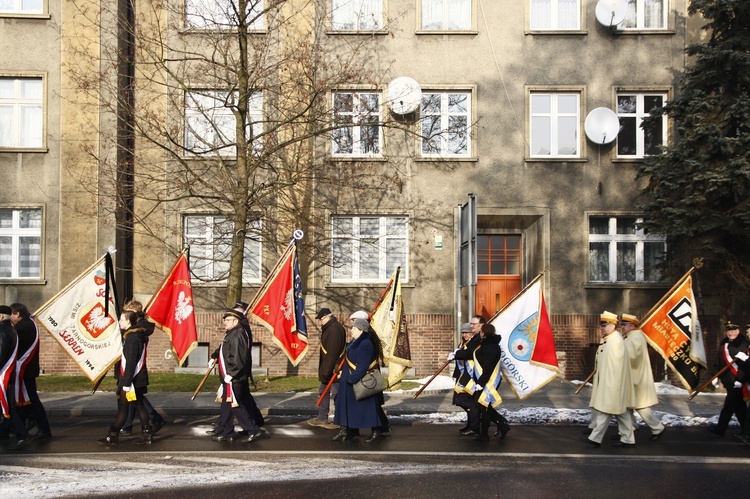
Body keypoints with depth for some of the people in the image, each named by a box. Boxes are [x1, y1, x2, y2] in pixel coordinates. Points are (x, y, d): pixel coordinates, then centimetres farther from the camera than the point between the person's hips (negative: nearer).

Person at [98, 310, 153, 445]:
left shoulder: (131, 338, -18)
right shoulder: (140, 335, 12)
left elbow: (130, 362, -21)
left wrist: (126, 383, -20)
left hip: (130, 379, -10)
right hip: (139, 379, 10)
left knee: (122, 408, -2)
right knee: (139, 405, 12)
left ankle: (113, 436, 6)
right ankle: (147, 434, 14)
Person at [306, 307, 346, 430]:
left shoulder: (334, 329, -20)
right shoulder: (329, 328, 13)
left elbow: (332, 353, -25)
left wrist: (326, 372, -23)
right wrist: (323, 371, 17)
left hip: (334, 369, -11)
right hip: (327, 368, 11)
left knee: (336, 394, -1)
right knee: (323, 392, 16)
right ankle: (322, 418, 26)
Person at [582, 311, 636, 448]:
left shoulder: (616, 341, -19)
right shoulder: (607, 340, 12)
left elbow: (616, 365, -23)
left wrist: (612, 385, -23)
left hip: (612, 384, -10)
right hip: (606, 383, 10)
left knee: (605, 410, -3)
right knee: (621, 412, 13)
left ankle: (595, 438, 2)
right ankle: (628, 439, 18)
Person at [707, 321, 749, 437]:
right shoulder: (723, 344, 12)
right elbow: (719, 362, 17)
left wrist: (740, 379, -20)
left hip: (737, 381, -8)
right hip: (728, 380, 8)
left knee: (729, 405, -5)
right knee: (739, 406, 16)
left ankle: (720, 428, -1)